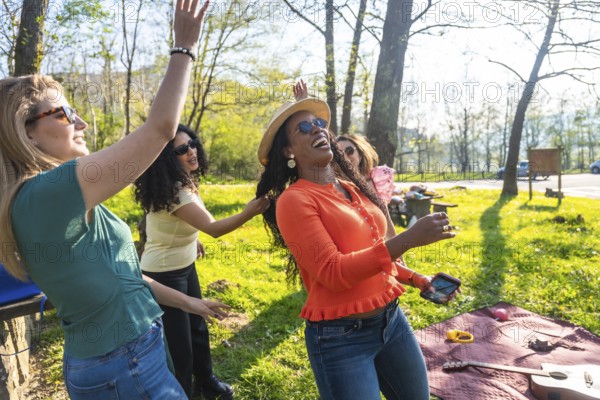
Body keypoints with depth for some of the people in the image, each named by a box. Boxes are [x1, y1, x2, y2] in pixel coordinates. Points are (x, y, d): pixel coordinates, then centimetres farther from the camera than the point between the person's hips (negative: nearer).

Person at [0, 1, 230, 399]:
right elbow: (161, 128, -26)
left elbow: (115, 271, 8)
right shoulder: (49, 192, -25)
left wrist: (187, 302, 14)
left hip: (108, 358, 9)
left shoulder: (39, 199, 5)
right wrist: (185, 46, -12)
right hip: (124, 368, -9)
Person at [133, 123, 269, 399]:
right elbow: (214, 228, -39)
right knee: (178, 340, 3)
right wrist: (249, 212, -53)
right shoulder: (173, 192, -31)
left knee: (197, 327, 21)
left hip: (184, 266, 9)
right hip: (164, 274, -9)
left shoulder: (184, 182, -1)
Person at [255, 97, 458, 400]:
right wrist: (407, 239, -25)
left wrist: (418, 280, 9)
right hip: (340, 336, -7)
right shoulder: (293, 200, -15)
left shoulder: (354, 189, 7)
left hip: (392, 318, 7)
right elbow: (333, 272, -22)